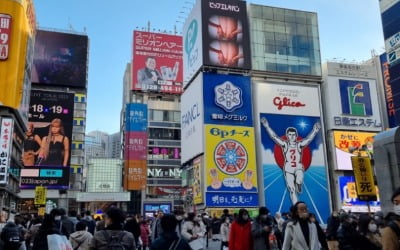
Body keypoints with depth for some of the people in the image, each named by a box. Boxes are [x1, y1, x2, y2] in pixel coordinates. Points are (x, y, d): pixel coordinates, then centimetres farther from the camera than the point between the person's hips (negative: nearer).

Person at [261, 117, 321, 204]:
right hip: (288, 169, 1)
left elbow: (309, 138, -12)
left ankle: (299, 187, 5)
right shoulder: (284, 144, 1)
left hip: (299, 167, 0)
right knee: (292, 190, -2)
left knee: (299, 181, -32)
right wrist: (267, 126, -18)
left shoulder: (300, 144, 2)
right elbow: (274, 136, -7)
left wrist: (315, 131, -29)